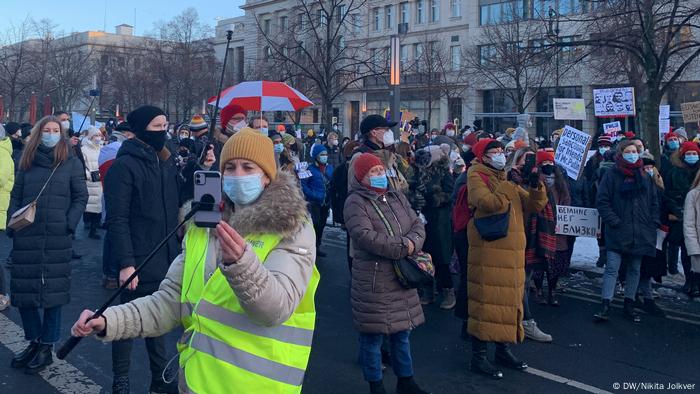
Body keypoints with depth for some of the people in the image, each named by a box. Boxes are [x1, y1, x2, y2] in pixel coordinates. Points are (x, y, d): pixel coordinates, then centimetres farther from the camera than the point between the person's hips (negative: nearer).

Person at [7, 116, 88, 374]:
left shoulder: (71, 162, 4)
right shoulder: (27, 162, 12)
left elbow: (80, 197, 2)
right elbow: (15, 197, 13)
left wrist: (69, 224, -9)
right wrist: (12, 226, 0)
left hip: (57, 239, -3)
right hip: (26, 237, 3)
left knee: (53, 291, 2)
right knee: (23, 291, 6)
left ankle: (47, 348, 14)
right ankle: (33, 342, 23)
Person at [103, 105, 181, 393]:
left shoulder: (167, 162, 11)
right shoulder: (124, 165, -11)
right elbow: (117, 219, -16)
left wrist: (177, 248, 12)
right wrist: (125, 263, -21)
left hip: (166, 258, 7)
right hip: (139, 261, -7)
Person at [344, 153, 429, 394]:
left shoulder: (397, 197, 12)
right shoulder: (355, 202, -10)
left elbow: (417, 226, 6)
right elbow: (365, 236, -23)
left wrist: (412, 243, -18)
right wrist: (403, 248, -19)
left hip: (402, 276, 7)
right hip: (372, 280, -7)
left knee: (403, 332, 17)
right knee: (373, 335, 4)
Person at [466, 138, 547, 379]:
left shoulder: (508, 181, 22)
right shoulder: (476, 177, -2)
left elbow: (535, 205, 15)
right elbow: (488, 202, -22)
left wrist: (535, 185, -3)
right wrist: (508, 190, -12)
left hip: (512, 253, 8)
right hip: (487, 253, -8)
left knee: (509, 300, 14)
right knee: (486, 301, -5)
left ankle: (503, 349, 28)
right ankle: (478, 356, 4)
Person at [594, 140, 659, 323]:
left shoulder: (645, 176, 11)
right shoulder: (612, 175, -3)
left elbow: (654, 202, 15)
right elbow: (602, 200, -7)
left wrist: (653, 223, 5)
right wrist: (613, 221, -13)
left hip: (641, 232, 5)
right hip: (618, 232, -5)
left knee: (635, 269, 11)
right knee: (612, 268, -9)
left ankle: (629, 305, 22)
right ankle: (605, 307, -8)